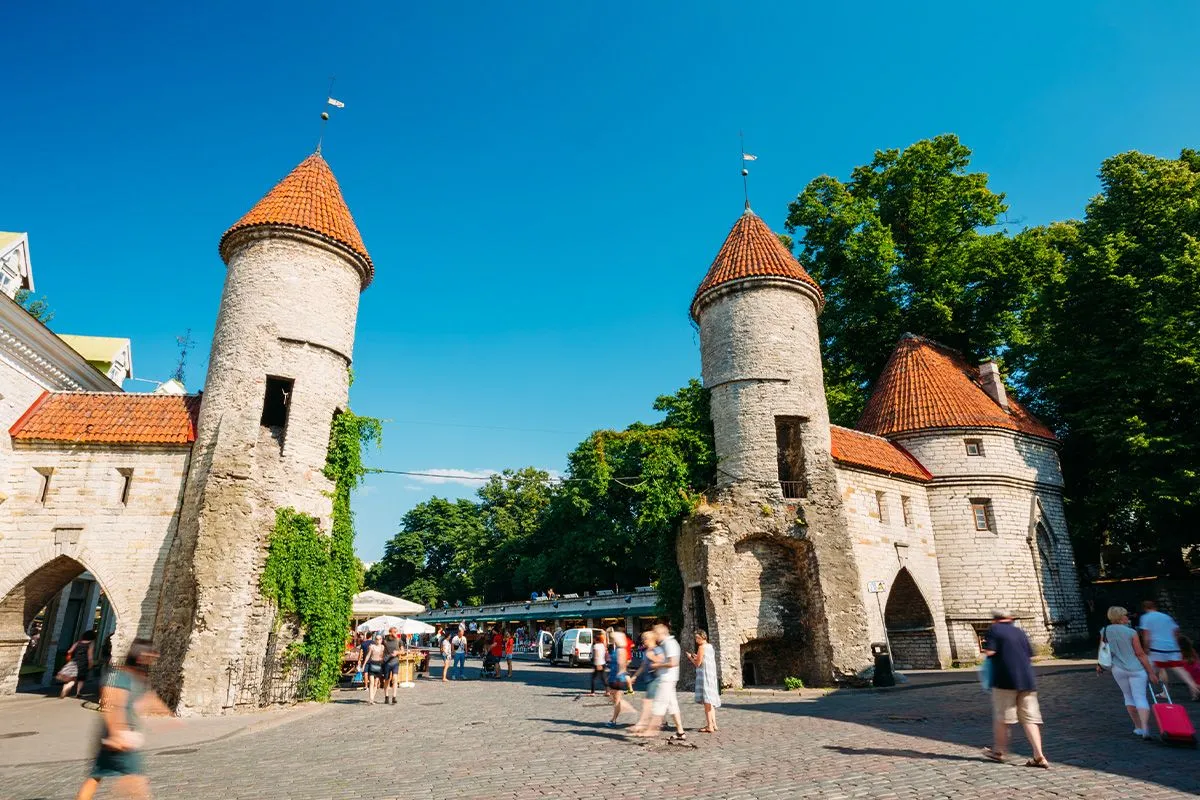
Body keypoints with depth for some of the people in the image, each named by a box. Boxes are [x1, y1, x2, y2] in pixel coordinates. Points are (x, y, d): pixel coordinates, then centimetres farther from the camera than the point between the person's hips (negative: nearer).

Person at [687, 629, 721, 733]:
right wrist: (696, 657, 22)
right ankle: (713, 724, 16)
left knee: (706, 701, -8)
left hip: (704, 676, -9)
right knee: (710, 701, 14)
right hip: (712, 676, 9)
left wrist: (690, 657, 4)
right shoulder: (711, 647, 14)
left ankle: (710, 726, -9)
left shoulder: (702, 647, -11)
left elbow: (697, 664, -11)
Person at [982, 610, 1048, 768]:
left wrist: (985, 647, 8)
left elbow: (989, 652, -13)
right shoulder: (1020, 632, 14)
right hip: (1026, 680, 5)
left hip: (1005, 680, -5)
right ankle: (1039, 756, -3)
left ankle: (998, 751, 20)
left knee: (1001, 717, 8)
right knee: (1029, 719, 6)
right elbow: (1030, 656, 15)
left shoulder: (994, 630, -2)